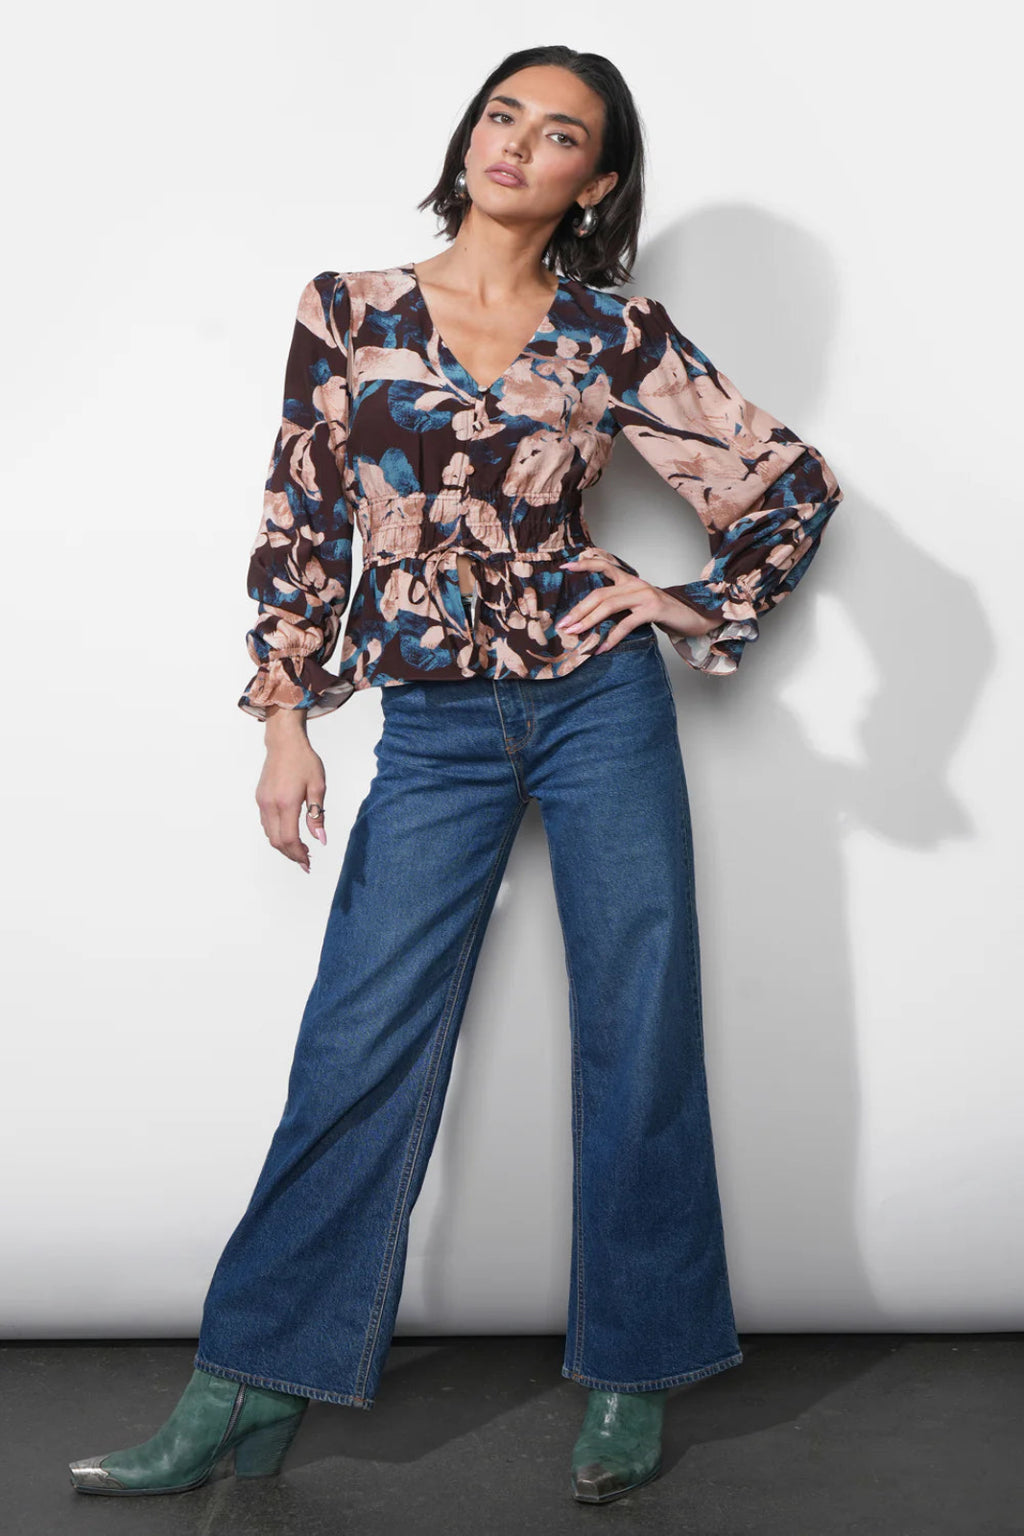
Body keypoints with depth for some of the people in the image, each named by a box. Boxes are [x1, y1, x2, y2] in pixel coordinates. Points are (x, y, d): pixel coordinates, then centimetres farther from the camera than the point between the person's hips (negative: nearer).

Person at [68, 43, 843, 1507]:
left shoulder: (614, 336, 3)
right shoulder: (348, 312, 5)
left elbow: (794, 480, 8)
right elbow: (301, 523, 7)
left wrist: (708, 611, 2)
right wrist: (287, 715, 3)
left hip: (600, 700, 0)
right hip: (434, 728, 0)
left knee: (637, 1035, 4)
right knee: (362, 1048, -2)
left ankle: (629, 1380, 20)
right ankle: (249, 1388, 9)